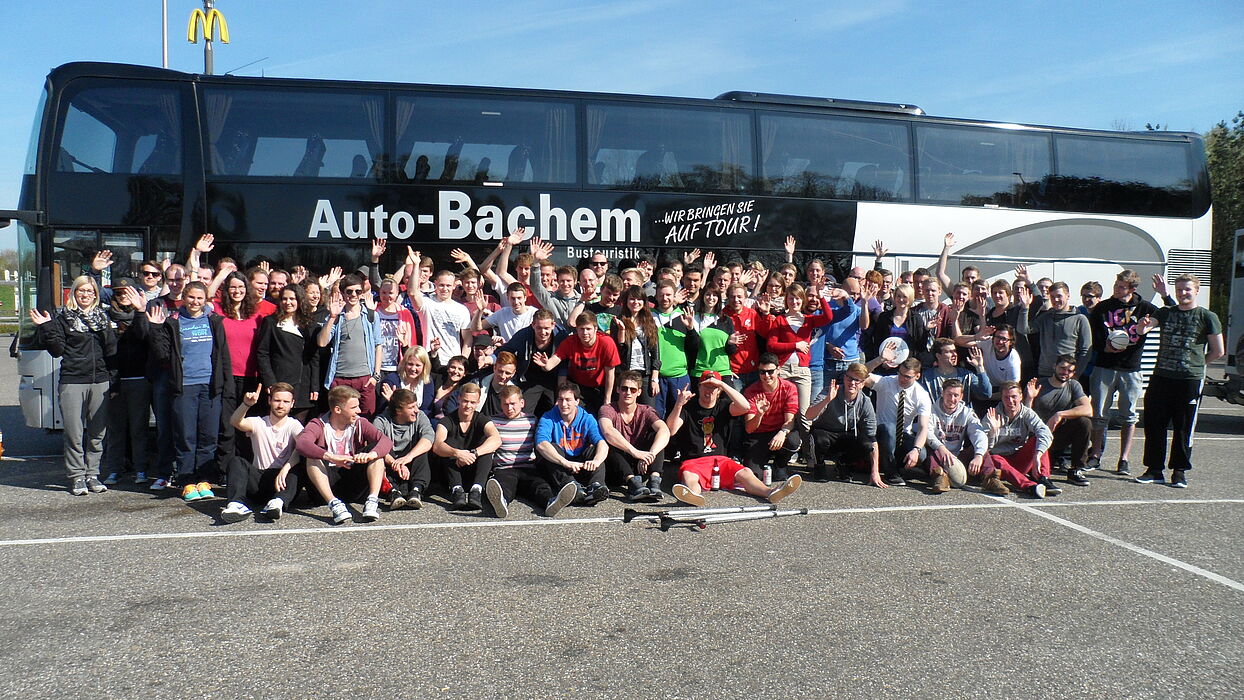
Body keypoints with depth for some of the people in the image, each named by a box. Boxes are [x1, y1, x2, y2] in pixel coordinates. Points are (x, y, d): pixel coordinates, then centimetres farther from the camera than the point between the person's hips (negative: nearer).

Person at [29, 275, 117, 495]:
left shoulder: (102, 317, 13)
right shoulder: (63, 317, 6)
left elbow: (111, 351, 9)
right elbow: (57, 350, -3)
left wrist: (109, 331, -5)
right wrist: (47, 328, -11)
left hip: (100, 380, 3)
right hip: (72, 380, -3)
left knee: (97, 433, 5)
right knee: (74, 433, -2)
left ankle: (92, 474, 15)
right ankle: (77, 477, 7)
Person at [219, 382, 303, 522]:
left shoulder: (294, 425, 3)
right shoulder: (258, 423, 9)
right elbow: (235, 422, -13)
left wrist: (285, 469, -36)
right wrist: (246, 404, -34)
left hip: (282, 482, -2)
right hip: (259, 478, 2)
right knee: (235, 461, -22)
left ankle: (277, 502, -55)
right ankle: (237, 504, -43)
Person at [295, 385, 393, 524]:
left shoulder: (360, 423, 0)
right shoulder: (318, 425, -8)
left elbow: (386, 441, -16)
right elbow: (301, 443, -31)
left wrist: (371, 454, -40)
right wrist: (331, 457, -46)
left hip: (354, 479, 2)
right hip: (328, 479, -2)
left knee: (376, 449, -17)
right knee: (313, 457, -27)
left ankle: (372, 501, -32)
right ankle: (334, 503, -40)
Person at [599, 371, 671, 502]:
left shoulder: (646, 411, 3)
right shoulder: (607, 409, -4)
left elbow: (664, 431, -19)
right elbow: (607, 432, -28)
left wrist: (650, 455, -38)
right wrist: (635, 452, -41)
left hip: (640, 467, 2)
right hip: (617, 471, -2)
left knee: (656, 435, -17)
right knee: (609, 442, -28)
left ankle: (654, 480, -36)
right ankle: (632, 483, -46)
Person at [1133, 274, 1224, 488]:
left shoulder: (1207, 317, 2)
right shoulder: (1165, 312, 10)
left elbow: (1218, 351, 5)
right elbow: (1142, 329, -6)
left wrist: (1196, 364, 6)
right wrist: (1143, 324, -28)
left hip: (1190, 380, -3)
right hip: (1161, 377, 3)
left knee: (1184, 428, 4)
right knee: (1154, 425, 4)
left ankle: (1179, 471, 14)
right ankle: (1154, 470, 13)